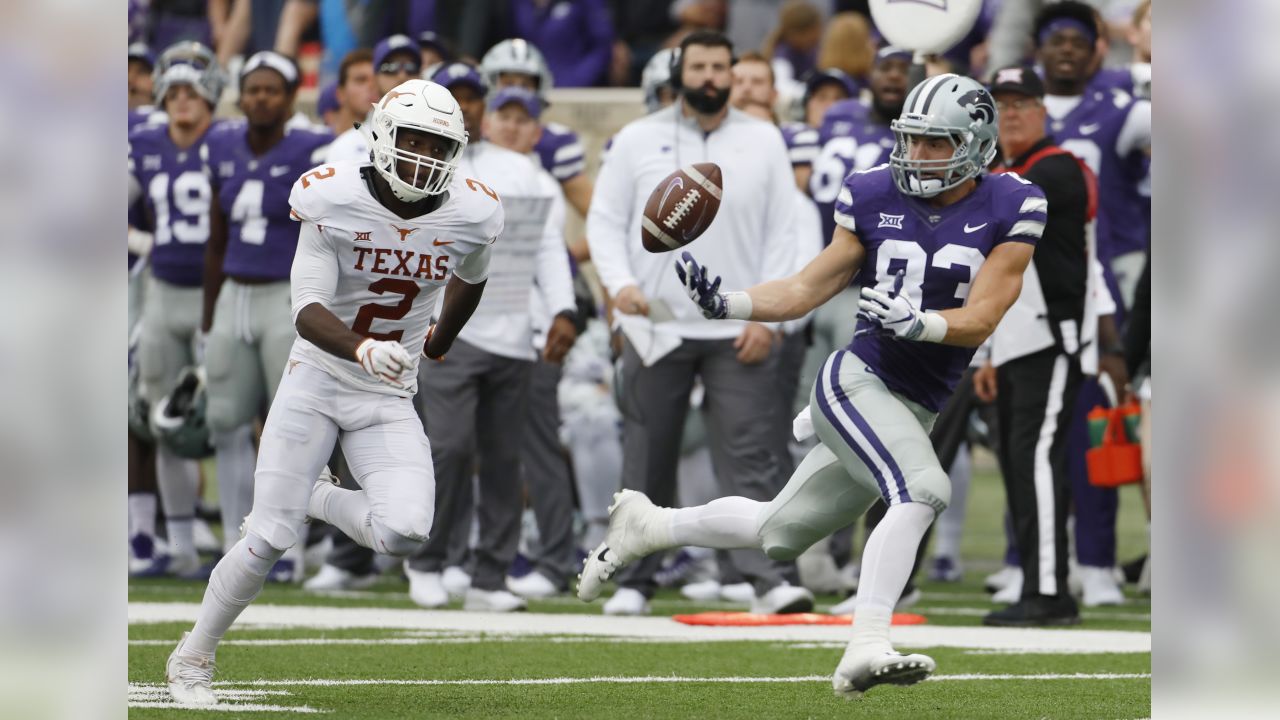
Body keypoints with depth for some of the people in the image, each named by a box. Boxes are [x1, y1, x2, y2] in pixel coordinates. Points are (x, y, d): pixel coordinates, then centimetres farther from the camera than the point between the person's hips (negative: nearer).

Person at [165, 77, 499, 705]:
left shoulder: (470, 215, -7)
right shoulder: (335, 201, -16)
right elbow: (308, 312, -22)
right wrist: (362, 349, -41)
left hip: (389, 399, 3)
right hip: (317, 383, -3)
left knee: (404, 534, -20)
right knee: (270, 539, -8)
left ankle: (315, 500, 14)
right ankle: (194, 656, 15)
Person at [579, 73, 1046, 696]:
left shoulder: (1007, 212, -3)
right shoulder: (875, 198, -1)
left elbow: (981, 318, -10)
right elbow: (804, 291, 3)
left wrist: (915, 321, -29)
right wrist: (725, 305, -11)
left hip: (915, 410, 3)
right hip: (857, 380, -3)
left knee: (777, 534, 17)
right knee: (922, 489, -30)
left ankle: (647, 526, 39)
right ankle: (865, 651, -33)